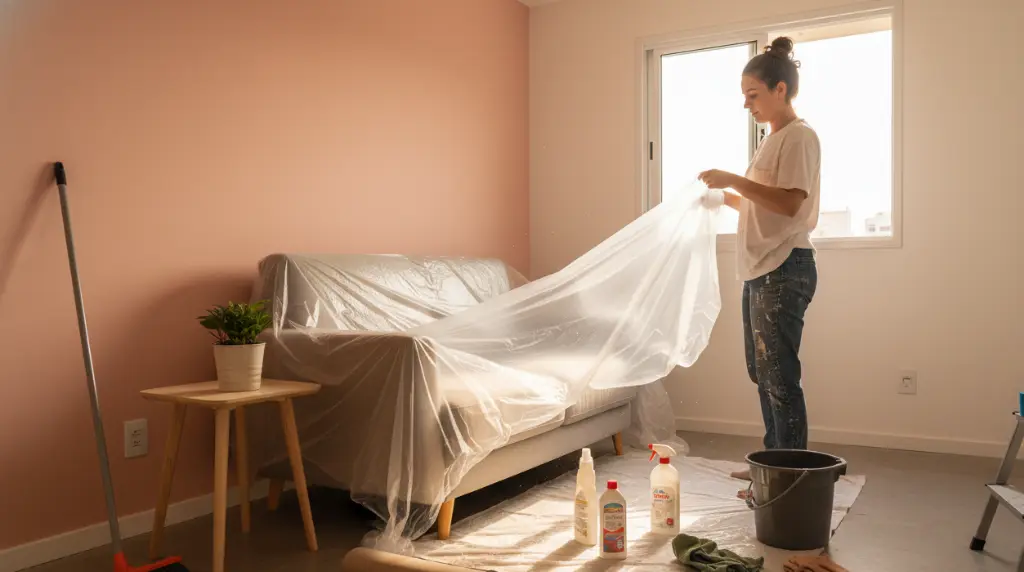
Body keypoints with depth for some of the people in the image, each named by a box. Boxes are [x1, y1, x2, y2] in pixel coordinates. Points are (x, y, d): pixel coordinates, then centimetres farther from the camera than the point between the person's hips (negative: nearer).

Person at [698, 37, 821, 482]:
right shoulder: (773, 140, 19)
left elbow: (790, 203, -20)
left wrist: (734, 180, -20)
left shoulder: (799, 136, -9)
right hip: (760, 272, 10)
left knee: (780, 377, -6)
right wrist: (725, 196, 13)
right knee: (763, 374, 14)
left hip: (784, 271, -10)